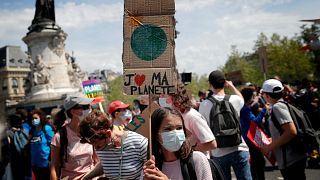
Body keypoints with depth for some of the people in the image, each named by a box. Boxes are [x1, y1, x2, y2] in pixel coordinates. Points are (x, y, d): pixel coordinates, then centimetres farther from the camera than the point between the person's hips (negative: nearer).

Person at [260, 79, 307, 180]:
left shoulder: (277, 106, -15)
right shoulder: (283, 104, 13)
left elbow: (292, 132, -24)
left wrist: (270, 147, -17)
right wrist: (271, 140, 17)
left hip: (290, 162, -9)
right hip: (294, 160, 9)